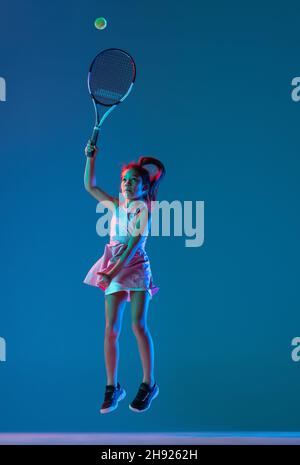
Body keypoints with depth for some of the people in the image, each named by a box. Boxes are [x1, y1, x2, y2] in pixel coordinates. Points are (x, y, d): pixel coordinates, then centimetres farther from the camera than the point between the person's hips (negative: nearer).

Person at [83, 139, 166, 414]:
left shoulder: (144, 210, -5)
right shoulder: (115, 206, 11)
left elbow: (135, 244, -15)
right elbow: (90, 186, 19)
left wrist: (114, 271, -23)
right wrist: (91, 158, 10)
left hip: (135, 268, -4)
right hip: (113, 270, 5)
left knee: (139, 325, -8)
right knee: (111, 329, -1)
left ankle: (149, 384, 3)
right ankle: (112, 387, 7)